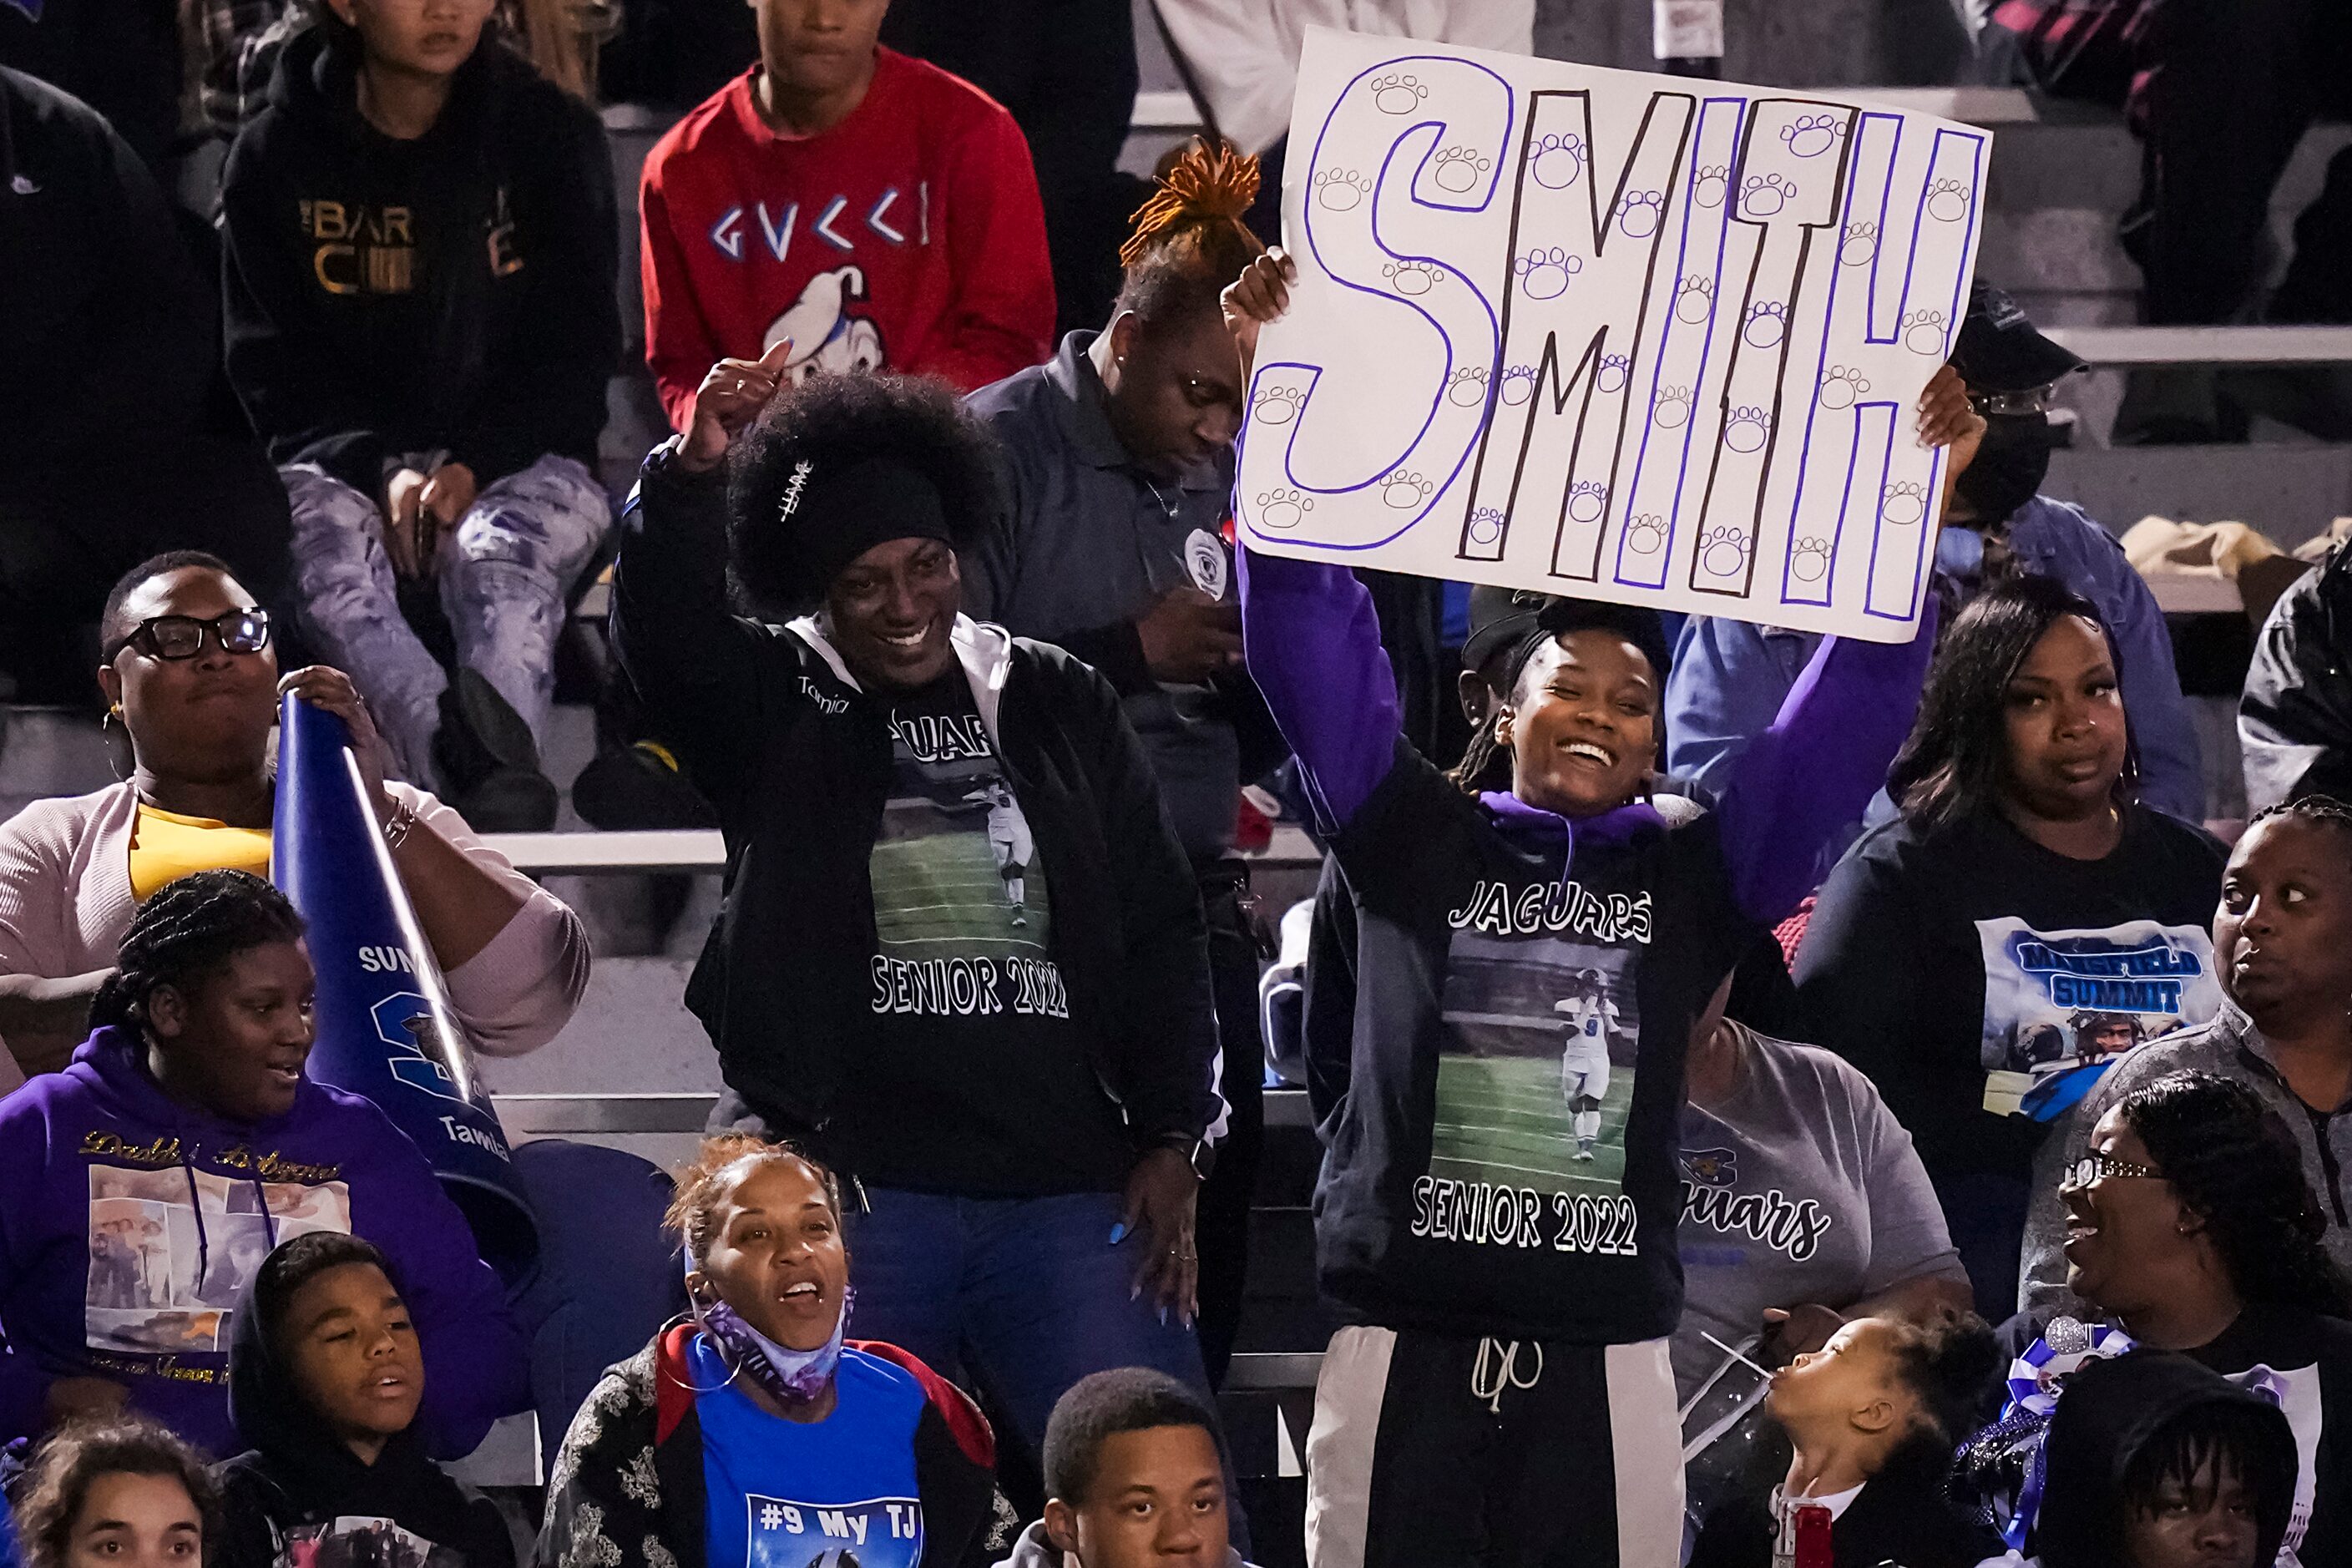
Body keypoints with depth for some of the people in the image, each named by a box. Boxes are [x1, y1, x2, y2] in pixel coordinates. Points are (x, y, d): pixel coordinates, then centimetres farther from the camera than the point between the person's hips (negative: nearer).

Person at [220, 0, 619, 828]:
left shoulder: (551, 133, 6)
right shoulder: (275, 156, 5)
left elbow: (577, 353, 4)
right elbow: (275, 372, 3)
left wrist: (474, 466, -13)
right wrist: (384, 469, -16)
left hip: (517, 459, 0)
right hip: (340, 462, 0)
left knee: (502, 559, -35)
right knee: (327, 551, -36)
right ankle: (472, 768, -64)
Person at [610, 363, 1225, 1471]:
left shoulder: (1061, 708, 14)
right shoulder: (770, 707, 7)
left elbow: (1159, 933, 13)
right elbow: (663, 628, -15)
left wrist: (1171, 1140, 4)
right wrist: (692, 472, -33)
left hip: (1068, 1189, 2)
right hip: (843, 1192, -2)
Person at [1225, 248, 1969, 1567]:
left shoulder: (1699, 873, 10)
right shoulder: (1415, 840, 8)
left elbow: (1847, 718, 7)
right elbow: (1313, 643, 1)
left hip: (1608, 1357, 1)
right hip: (1405, 1340, -1)